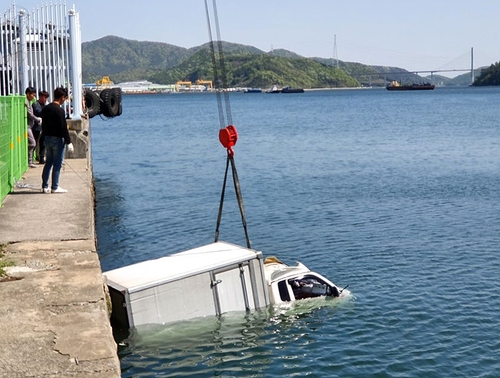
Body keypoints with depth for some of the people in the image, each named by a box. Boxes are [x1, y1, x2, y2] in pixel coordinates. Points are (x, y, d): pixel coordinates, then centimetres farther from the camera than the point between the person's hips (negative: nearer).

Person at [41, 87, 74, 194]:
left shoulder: (45, 108, 9)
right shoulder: (59, 110, -16)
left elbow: (43, 125, 15)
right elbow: (63, 128, -18)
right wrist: (68, 142, -15)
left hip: (47, 138, 8)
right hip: (57, 139, -8)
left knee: (48, 162, 15)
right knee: (57, 164, -1)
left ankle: (45, 186, 16)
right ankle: (55, 187, 2)